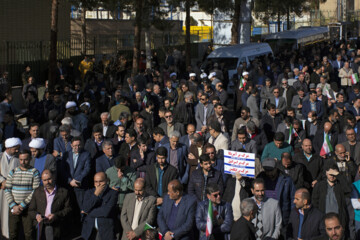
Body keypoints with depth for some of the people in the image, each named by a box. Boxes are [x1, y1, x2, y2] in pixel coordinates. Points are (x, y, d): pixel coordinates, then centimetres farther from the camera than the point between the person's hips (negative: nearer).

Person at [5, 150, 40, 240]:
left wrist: (22, 205, -12)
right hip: (14, 208, 3)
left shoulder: (35, 172, 1)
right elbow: (7, 190, 6)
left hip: (28, 208, -3)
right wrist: (13, 206, -8)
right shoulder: (12, 172, 10)